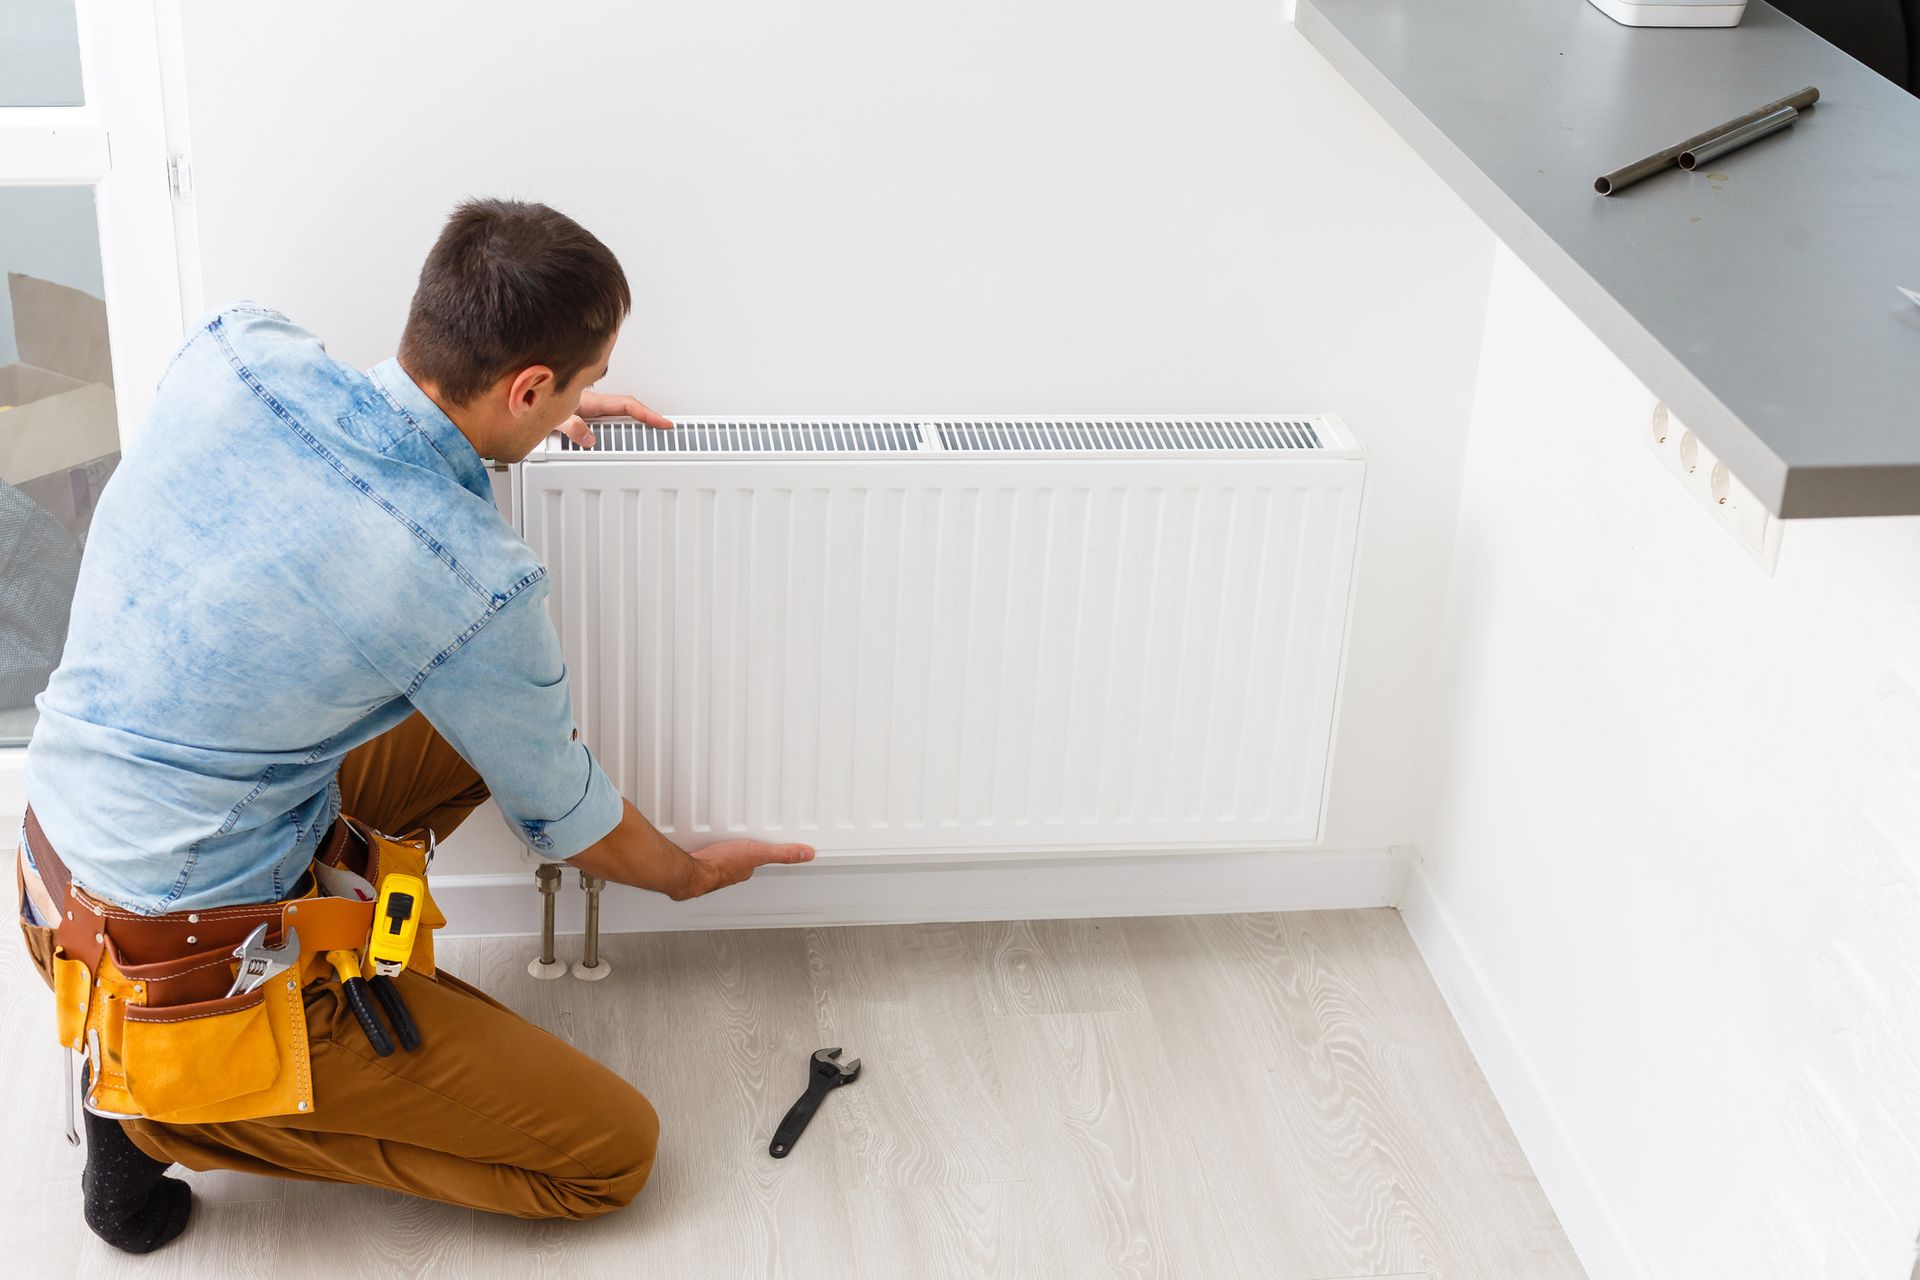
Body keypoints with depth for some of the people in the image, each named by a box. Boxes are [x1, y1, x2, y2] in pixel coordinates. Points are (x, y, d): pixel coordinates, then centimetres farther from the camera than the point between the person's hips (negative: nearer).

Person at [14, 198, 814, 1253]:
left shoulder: (233, 353, -11)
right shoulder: (475, 583, -25)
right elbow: (566, 820, -5)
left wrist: (528, 417, 22)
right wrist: (690, 874, 17)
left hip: (55, 868, 8)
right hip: (191, 965, -7)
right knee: (613, 1153, 1)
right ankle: (172, 1107, 2)